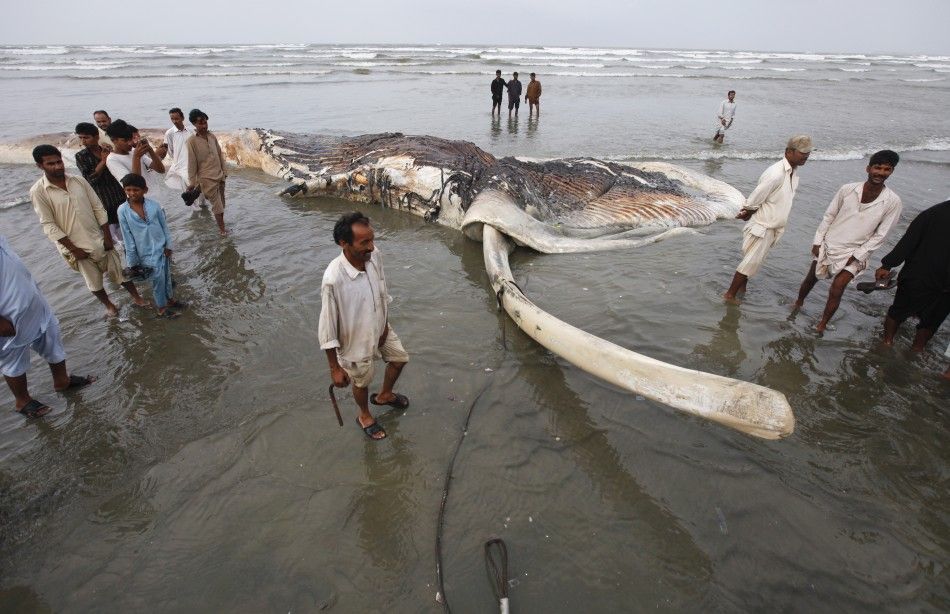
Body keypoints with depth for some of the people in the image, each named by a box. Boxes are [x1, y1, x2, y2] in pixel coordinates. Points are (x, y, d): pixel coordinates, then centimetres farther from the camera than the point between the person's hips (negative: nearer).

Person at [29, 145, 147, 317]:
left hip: (98, 239, 2)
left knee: (120, 269, 11)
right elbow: (49, 225, -13)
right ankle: (107, 304, 35)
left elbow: (98, 209, 1)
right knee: (94, 281, 12)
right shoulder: (38, 191, -12)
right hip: (76, 246, -2)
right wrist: (73, 249, -15)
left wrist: (107, 236, -4)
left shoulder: (78, 181, -3)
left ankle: (136, 296, 29)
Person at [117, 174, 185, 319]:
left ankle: (170, 299, 40)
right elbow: (128, 237, -8)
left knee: (167, 275, 18)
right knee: (158, 279, 5)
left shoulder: (154, 205, -8)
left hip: (162, 248, 3)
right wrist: (132, 259, -5)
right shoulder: (123, 211, -12)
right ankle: (161, 308, 24)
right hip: (147, 253, -3)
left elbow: (164, 226, 1)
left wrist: (168, 245, -1)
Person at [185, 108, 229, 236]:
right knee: (217, 205, -2)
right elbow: (192, 163, -11)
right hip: (207, 178, -5)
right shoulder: (191, 141, -13)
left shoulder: (212, 136, 2)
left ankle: (221, 226, 28)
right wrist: (192, 182, -8)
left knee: (221, 203, 13)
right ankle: (222, 229, 10)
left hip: (220, 175, 5)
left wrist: (224, 171, 13)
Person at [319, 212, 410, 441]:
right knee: (362, 382, 20)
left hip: (379, 328, 6)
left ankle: (384, 395, 57)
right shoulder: (334, 279, -38)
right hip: (355, 341, -6)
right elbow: (327, 328, -27)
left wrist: (385, 324, 5)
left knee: (400, 359, 26)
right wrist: (335, 368, -18)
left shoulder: (374, 256, -19)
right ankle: (364, 416, 53)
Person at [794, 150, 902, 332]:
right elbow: (829, 216, 2)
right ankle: (798, 303, 41)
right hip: (827, 246, 2)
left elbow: (880, 235, -7)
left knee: (837, 289, -11)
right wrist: (818, 241, 0)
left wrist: (857, 256, -11)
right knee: (810, 279, 14)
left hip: (854, 253, -2)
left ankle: (823, 324, 7)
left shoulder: (892, 202, -11)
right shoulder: (848, 189, -9)